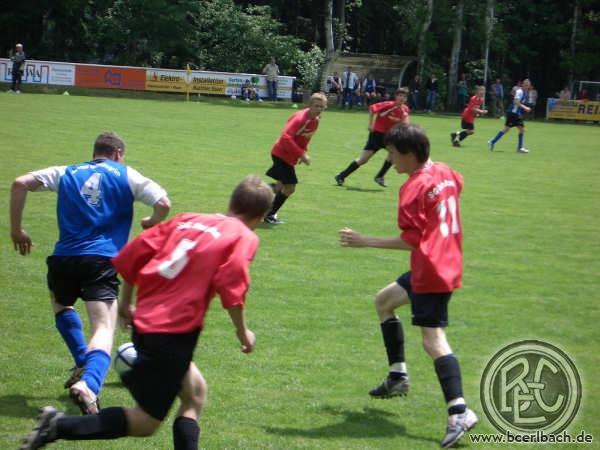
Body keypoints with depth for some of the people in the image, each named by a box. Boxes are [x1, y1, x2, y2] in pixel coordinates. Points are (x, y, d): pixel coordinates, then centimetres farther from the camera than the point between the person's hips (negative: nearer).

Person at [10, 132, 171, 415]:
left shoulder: (66, 173, 18)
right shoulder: (127, 176, 12)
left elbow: (20, 184, 8)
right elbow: (164, 204, 2)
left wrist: (16, 230, 15)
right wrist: (151, 223, 24)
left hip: (64, 258, 3)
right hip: (103, 260, -3)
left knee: (60, 305, 34)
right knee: (103, 329, -9)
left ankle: (83, 365, 20)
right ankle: (88, 383, -37)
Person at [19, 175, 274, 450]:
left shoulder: (187, 219, 16)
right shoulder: (244, 237, -1)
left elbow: (132, 255, 13)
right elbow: (231, 290, -16)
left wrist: (126, 304, 23)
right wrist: (242, 331, 0)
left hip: (144, 321, 8)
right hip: (176, 331, -7)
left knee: (195, 391, 25)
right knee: (145, 424, 2)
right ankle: (59, 427, -9)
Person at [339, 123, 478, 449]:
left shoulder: (414, 188, -18)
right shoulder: (446, 174, 7)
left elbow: (412, 240, -20)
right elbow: (458, 184, 31)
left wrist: (365, 242, -15)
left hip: (431, 273, -10)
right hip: (448, 262, 10)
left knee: (433, 340, -17)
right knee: (384, 300, 25)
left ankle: (459, 412, -28)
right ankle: (398, 376, 27)